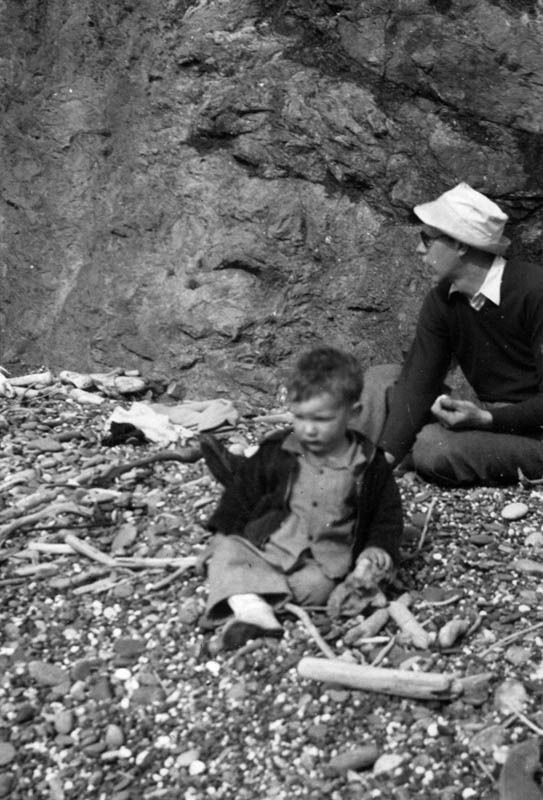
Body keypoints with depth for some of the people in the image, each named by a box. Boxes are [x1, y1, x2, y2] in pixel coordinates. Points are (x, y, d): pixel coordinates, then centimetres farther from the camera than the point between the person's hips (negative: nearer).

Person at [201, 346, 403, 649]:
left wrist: (376, 553, -6)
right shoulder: (278, 452, 0)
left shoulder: (369, 465, -2)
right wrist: (226, 533, 4)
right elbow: (243, 487, 11)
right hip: (265, 543, 2)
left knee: (316, 586, -32)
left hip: (324, 561, -1)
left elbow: (386, 517, 9)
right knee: (228, 554, -24)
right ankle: (251, 608, -45)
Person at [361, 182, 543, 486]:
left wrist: (486, 419, -32)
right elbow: (417, 386, -7)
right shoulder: (442, 301, 0)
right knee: (379, 381, -1)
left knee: (433, 448, -31)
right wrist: (385, 456, -18)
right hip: (487, 416, 7)